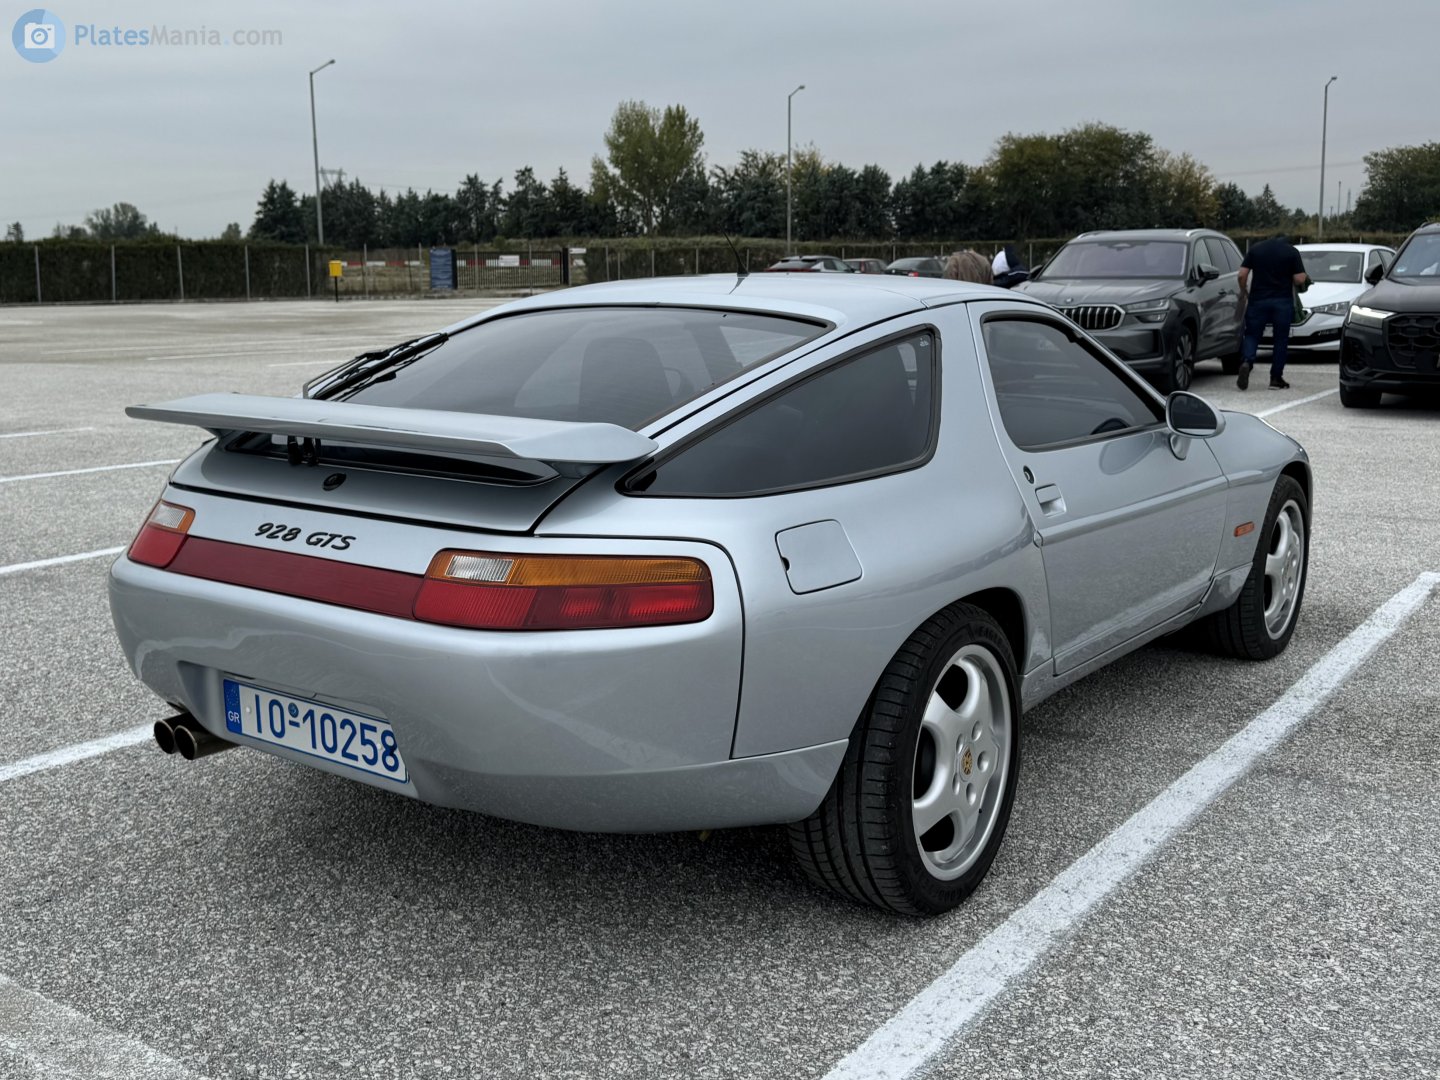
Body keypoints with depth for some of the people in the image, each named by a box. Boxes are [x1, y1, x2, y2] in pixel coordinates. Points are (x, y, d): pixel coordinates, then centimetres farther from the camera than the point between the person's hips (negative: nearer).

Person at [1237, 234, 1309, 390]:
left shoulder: (1255, 249, 8)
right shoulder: (1292, 251, 2)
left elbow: (1242, 274, 2)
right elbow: (1299, 279, -5)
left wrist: (1243, 291, 17)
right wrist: (1305, 279, 17)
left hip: (1258, 300, 1)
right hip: (1283, 301, -1)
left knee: (1252, 335, 6)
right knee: (1281, 339, 7)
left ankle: (1246, 362, -23)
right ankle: (1276, 378, 8)